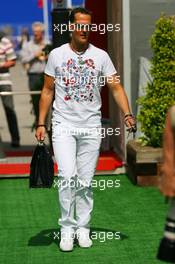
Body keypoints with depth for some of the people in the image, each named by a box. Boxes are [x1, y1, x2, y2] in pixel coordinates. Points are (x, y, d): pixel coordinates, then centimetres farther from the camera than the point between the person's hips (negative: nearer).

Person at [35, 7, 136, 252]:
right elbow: (48, 91, 7)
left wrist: (128, 114, -17)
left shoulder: (100, 56, 3)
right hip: (64, 125, -1)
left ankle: (83, 227, 17)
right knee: (68, 176, -13)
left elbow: (116, 87, -1)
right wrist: (41, 124, 2)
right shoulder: (56, 54, 3)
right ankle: (67, 227, -2)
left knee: (86, 181, 6)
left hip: (91, 126, 1)